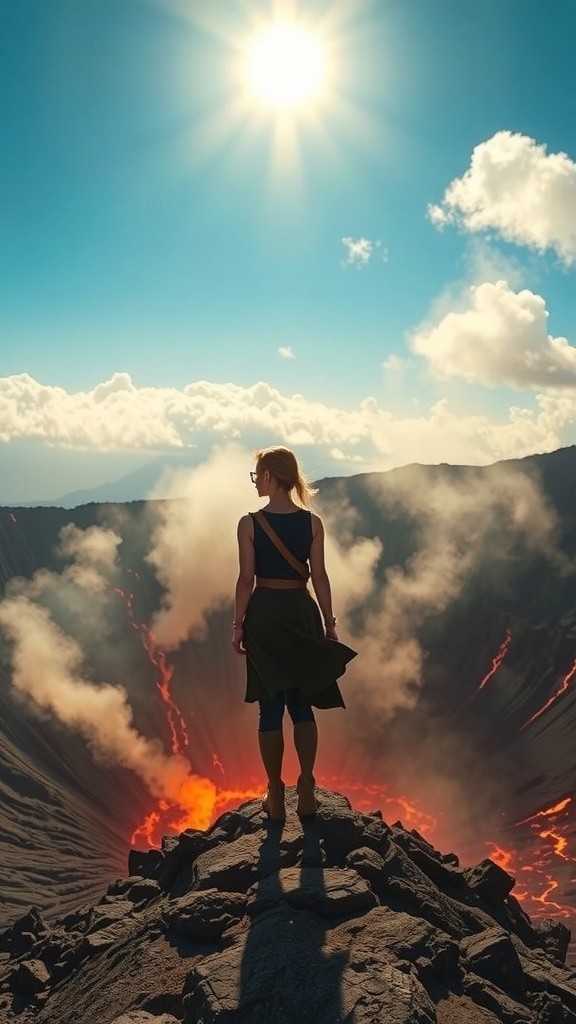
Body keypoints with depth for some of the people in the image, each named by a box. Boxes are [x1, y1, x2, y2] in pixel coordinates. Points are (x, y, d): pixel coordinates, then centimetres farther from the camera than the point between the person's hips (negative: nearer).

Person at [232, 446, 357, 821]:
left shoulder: (250, 523, -9)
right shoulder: (312, 522, -2)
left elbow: (246, 579, -8)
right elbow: (319, 576, -2)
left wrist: (238, 625, 0)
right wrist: (330, 623, 5)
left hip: (263, 613, -2)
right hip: (302, 612, 2)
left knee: (271, 706, 7)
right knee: (302, 704, 13)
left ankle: (276, 797, 15)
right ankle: (307, 791, 13)